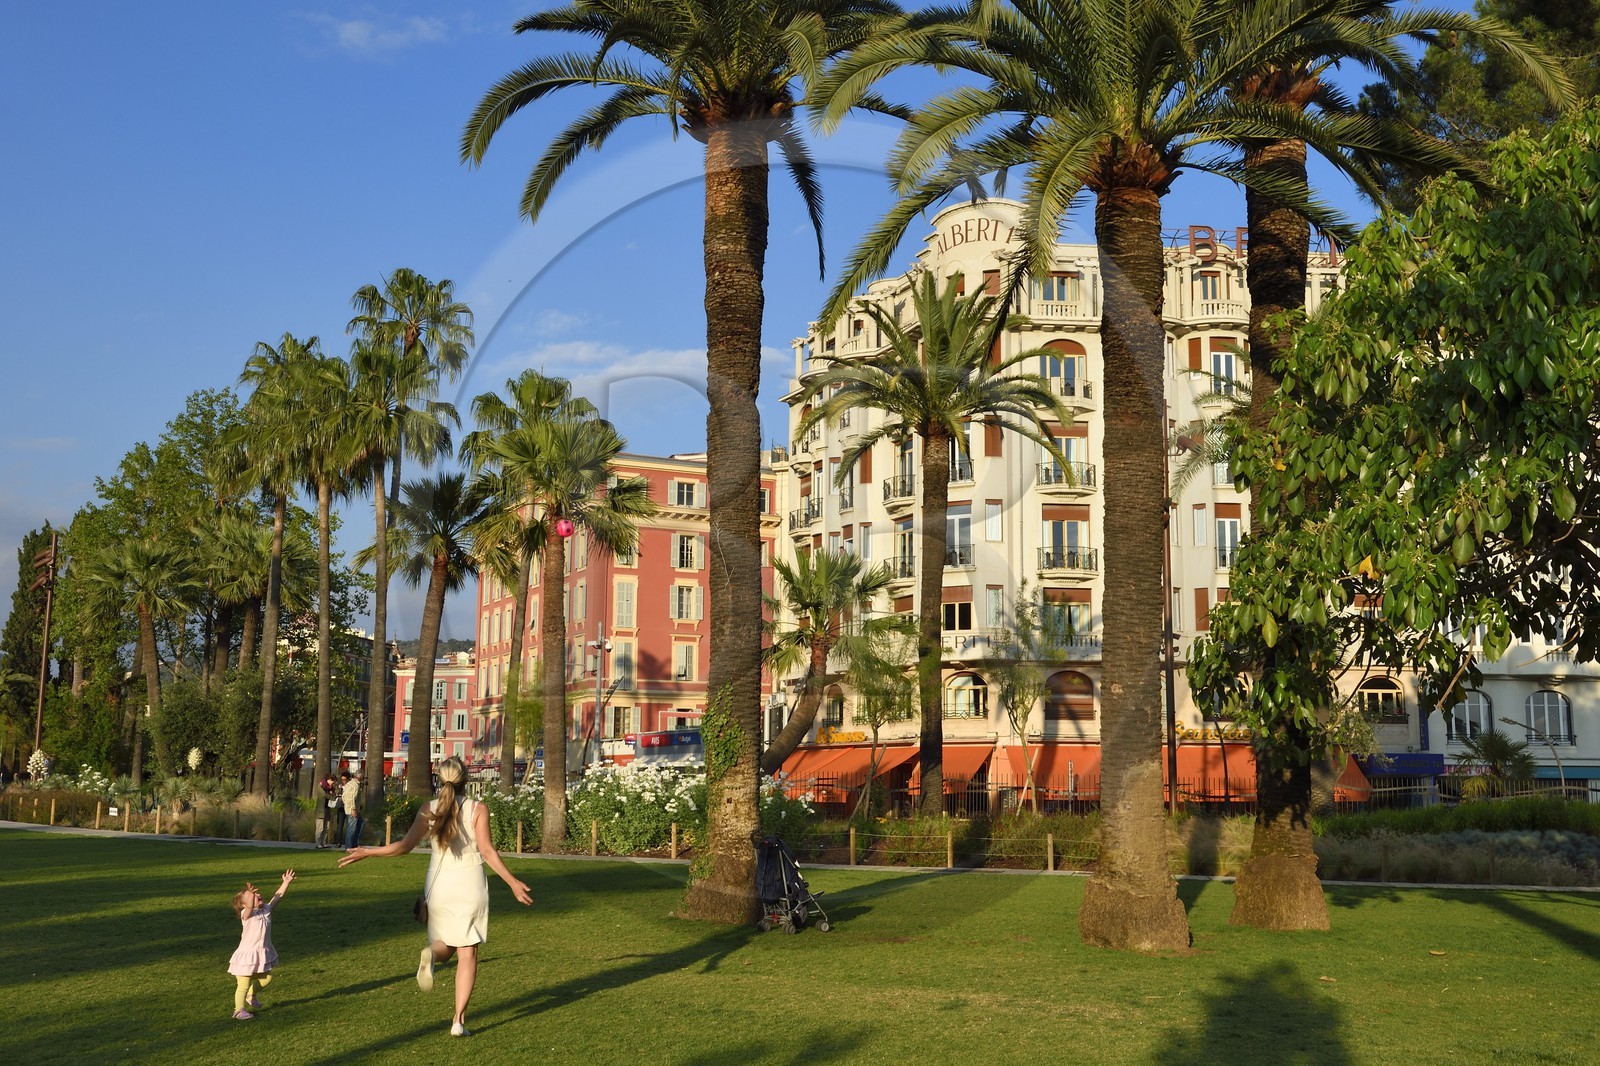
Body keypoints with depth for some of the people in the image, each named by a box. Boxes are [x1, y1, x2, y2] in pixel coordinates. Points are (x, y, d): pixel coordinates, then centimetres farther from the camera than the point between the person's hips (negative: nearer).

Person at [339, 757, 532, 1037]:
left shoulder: (429, 809, 1)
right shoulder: (478, 809, -5)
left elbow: (407, 844, -5)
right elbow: (487, 851, -11)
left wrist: (366, 853, 5)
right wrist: (513, 883, -8)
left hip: (439, 885, 2)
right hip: (470, 884, -2)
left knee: (446, 945, 18)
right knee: (467, 953, 5)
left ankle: (432, 954, -20)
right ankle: (458, 1020, -1)